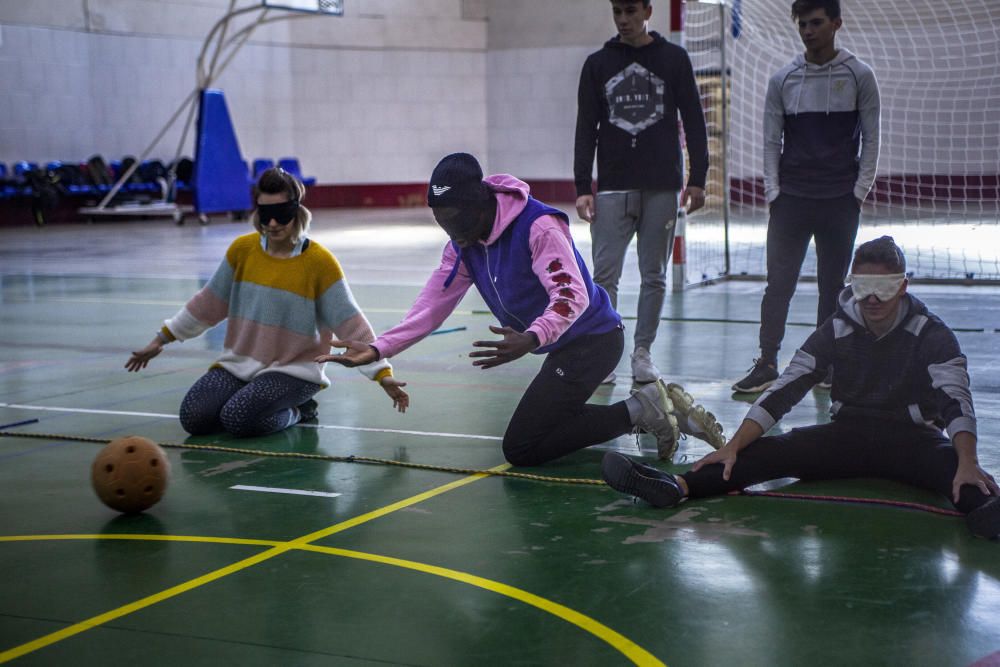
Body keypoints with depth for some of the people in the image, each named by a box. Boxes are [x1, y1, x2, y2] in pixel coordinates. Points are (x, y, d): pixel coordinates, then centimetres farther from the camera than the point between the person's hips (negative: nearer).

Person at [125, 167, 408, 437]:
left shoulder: (319, 261, -11)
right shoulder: (242, 249, 0)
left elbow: (351, 323, -10)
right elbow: (209, 302, 12)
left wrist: (382, 374, -16)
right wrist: (161, 339, 14)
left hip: (295, 370, -5)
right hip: (239, 364, 5)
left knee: (239, 418, -30)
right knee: (193, 417, -17)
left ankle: (296, 412, 0)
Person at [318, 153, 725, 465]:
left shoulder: (539, 226, -24)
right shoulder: (463, 246, 2)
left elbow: (571, 295, -33)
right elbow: (431, 306, 1)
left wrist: (530, 339, -50)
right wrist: (378, 349, -11)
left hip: (592, 338, -10)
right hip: (563, 347, 10)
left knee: (521, 449, -10)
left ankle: (639, 410, -9)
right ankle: (648, 409, 15)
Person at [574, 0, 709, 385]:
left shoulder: (674, 59, 5)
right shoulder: (597, 64, 7)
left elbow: (693, 121, 4)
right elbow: (586, 129, 6)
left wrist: (697, 179, -2)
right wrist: (582, 188, -2)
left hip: (662, 187, 0)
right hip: (612, 187, 0)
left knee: (654, 276, 5)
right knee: (605, 275, -5)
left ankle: (643, 353, 13)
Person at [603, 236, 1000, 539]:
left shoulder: (931, 335, -9)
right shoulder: (837, 331, 0)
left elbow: (955, 400, -22)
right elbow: (784, 391, -5)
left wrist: (968, 463, -42)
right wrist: (733, 447, -16)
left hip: (911, 439, -2)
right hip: (848, 434, 2)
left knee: (949, 463, -37)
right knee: (773, 450, -21)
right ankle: (676, 487, -41)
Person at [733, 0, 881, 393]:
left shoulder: (859, 77, 1)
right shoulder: (783, 80, 6)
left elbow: (870, 139, 3)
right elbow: (771, 140, 8)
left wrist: (859, 192, -4)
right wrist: (773, 192, 0)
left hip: (840, 202, -1)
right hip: (790, 199, 1)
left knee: (833, 285, 6)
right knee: (778, 283, -3)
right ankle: (766, 364, 0)